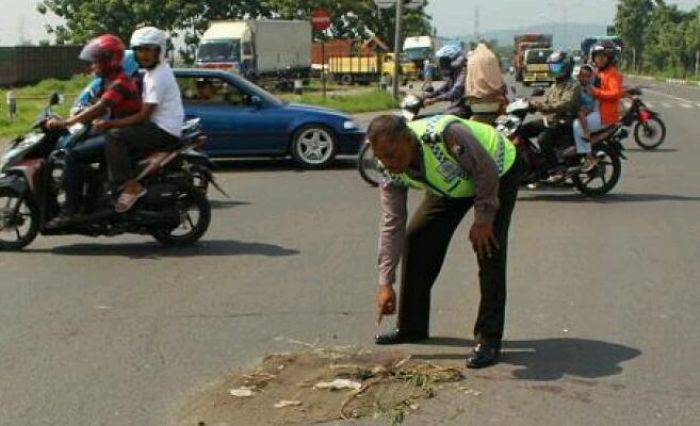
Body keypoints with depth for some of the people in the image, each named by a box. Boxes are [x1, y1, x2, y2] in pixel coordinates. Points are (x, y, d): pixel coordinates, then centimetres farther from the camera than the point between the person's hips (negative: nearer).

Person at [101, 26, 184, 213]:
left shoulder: (158, 76, -15)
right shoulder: (151, 72, 16)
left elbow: (144, 115, -20)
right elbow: (146, 108, 24)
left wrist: (110, 124, -20)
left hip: (165, 132, -11)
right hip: (159, 126, 11)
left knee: (115, 137, -20)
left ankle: (131, 186, -24)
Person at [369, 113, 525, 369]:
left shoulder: (444, 135, -43)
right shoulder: (391, 172, -21)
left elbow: (487, 171, -29)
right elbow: (392, 225, -17)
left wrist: (483, 219, -25)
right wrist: (385, 283, -19)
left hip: (499, 171, -6)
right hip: (452, 184, 6)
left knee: (488, 247, -20)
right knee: (416, 238, -1)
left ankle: (489, 340, -14)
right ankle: (411, 326, 14)